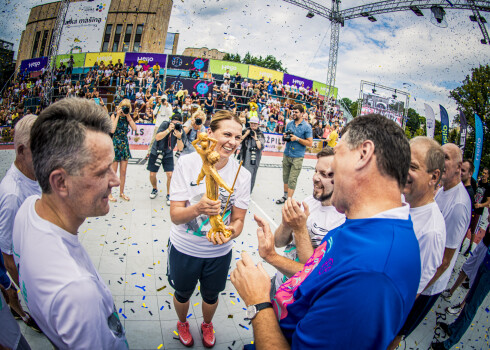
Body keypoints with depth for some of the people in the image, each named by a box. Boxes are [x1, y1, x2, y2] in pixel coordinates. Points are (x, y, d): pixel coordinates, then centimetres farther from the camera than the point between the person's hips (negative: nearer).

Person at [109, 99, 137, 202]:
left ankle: (121, 192, 20)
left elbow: (134, 128, -8)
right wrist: (118, 116, -15)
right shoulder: (114, 115, -4)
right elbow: (112, 130, -19)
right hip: (115, 143, -4)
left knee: (123, 171, 8)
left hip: (124, 144, 4)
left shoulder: (127, 117, 7)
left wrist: (128, 116, -9)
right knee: (113, 171, -1)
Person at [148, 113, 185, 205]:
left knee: (170, 175, -11)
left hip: (168, 154, 1)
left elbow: (180, 149, -16)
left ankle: (169, 195, 8)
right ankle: (155, 189, 33)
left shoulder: (181, 131, -12)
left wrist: (179, 137, -33)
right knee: (152, 174, 4)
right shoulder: (165, 124, -16)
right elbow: (157, 137, -26)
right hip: (156, 152, 0)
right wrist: (168, 130, -35)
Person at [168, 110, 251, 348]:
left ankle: (207, 324, 60)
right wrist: (197, 208, -42)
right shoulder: (187, 163, -20)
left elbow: (238, 220, -9)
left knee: (211, 295, 26)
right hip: (184, 249, -1)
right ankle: (182, 323, 60)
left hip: (219, 252, 1)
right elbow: (175, 215, -20)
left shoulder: (241, 174, -15)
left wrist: (229, 232, -32)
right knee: (182, 293, 25)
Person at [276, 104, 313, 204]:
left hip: (297, 157, -5)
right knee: (285, 177, 13)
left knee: (292, 180, -6)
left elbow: (310, 143, -8)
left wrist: (297, 139, -18)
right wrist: (285, 136, -3)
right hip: (286, 154, 5)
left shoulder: (307, 126, -6)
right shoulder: (289, 124, 9)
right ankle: (285, 196, 28)